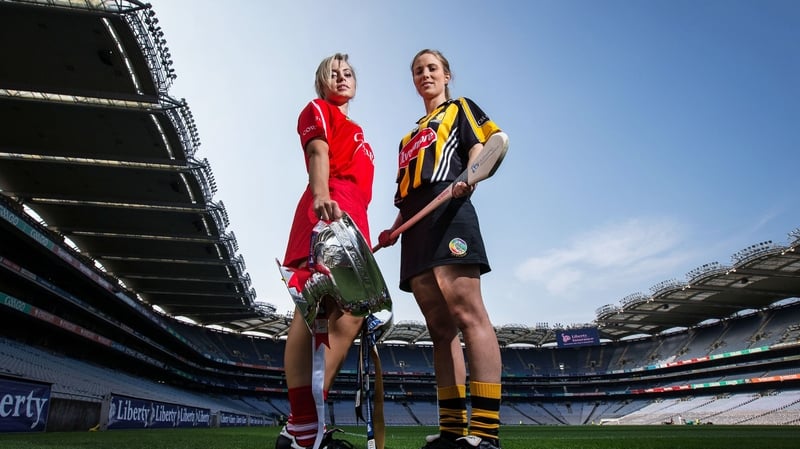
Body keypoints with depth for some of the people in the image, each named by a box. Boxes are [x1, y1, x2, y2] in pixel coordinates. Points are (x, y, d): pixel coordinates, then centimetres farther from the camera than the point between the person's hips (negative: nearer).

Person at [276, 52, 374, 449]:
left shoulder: (355, 131, 36)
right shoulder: (318, 110, 14)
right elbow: (318, 152, -7)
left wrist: (370, 234, 22)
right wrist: (321, 195, -25)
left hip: (353, 218, 9)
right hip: (328, 209, -9)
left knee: (349, 313, 2)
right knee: (314, 309, -18)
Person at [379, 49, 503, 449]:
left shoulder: (459, 109, 17)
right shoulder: (410, 136, 33)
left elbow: (481, 151, 1)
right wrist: (394, 230, 14)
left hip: (448, 212, -7)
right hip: (416, 226, 7)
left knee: (466, 312, -20)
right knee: (439, 327, 1)